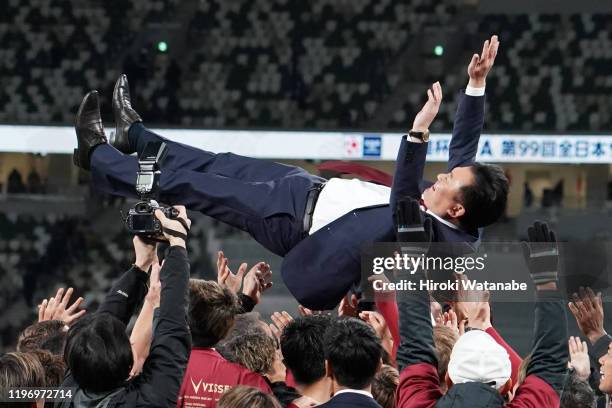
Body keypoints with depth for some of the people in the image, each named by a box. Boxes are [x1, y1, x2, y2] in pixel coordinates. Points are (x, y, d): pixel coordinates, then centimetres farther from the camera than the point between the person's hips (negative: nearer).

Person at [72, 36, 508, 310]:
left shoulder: (435, 237, -36)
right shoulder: (457, 190, -11)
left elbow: (404, 209, -54)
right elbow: (465, 142, -1)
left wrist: (419, 135, -63)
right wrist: (477, 85, -7)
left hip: (298, 221, -8)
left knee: (195, 186, 2)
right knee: (226, 166, 21)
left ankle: (97, 156, 22)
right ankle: (134, 135, 43)